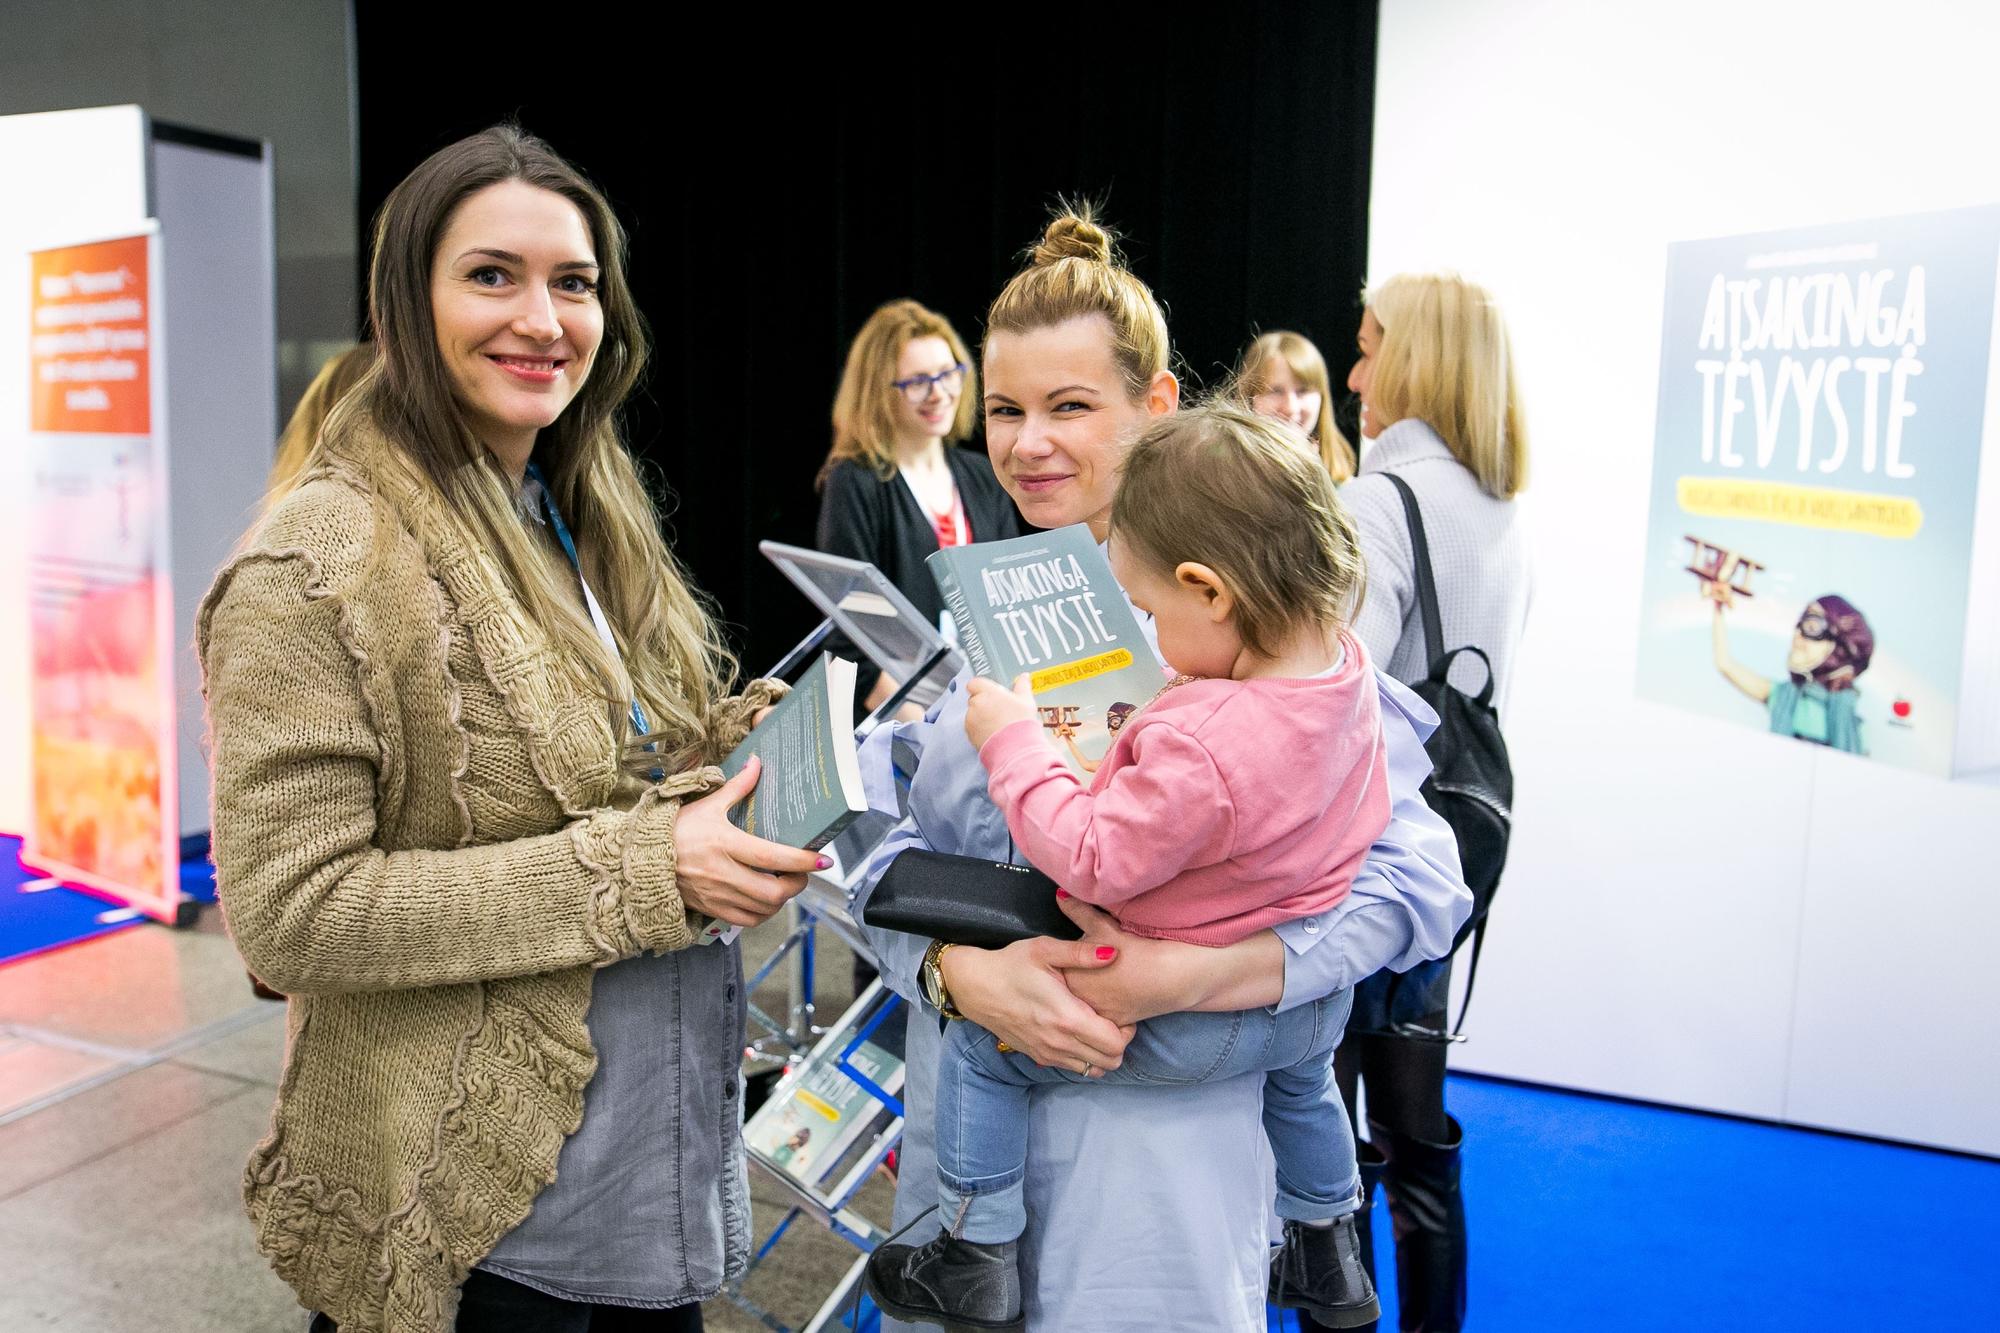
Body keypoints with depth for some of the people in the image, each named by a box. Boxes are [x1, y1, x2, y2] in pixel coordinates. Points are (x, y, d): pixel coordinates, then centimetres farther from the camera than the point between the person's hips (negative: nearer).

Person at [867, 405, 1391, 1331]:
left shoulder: (1201, 747, -39)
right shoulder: (1346, 668, -11)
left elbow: (1094, 861, -29)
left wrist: (1014, 742, -20)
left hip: (1192, 1023, -8)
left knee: (977, 1047, 8)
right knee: (1301, 1078, 41)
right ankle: (1327, 1257, 62)